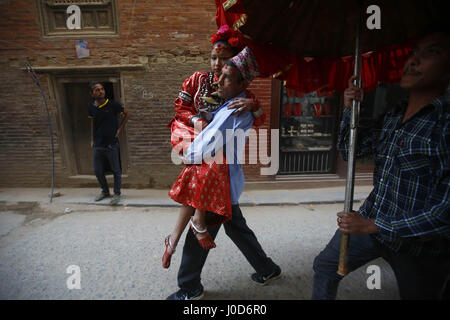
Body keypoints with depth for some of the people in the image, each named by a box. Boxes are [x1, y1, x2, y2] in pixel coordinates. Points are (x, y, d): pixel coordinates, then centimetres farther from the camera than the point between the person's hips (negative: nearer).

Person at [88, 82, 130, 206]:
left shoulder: (112, 104, -10)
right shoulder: (91, 106, 2)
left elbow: (127, 113, 2)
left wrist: (120, 129, -4)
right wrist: (92, 139, 15)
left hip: (111, 144, -4)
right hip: (98, 145, 5)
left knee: (116, 171, 5)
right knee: (98, 170, 14)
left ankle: (117, 194, 19)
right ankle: (105, 191, 35)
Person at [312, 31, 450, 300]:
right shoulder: (392, 116, 1)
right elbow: (350, 150, 7)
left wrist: (373, 226, -22)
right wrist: (351, 110, -8)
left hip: (420, 246, -5)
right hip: (370, 222, 6)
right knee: (325, 266, 16)